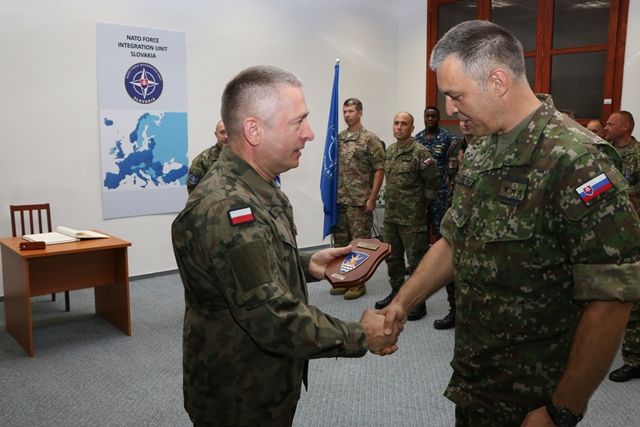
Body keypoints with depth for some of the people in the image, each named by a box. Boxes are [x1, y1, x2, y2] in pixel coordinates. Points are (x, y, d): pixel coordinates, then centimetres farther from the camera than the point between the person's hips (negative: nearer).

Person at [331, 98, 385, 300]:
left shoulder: (370, 139, -6)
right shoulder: (338, 138, 11)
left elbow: (379, 170, -9)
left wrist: (372, 198, -14)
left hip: (360, 201, -6)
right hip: (339, 200, 6)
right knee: (340, 241, 12)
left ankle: (359, 283, 12)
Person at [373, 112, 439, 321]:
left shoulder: (420, 153, -12)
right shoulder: (389, 151, 10)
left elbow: (432, 184, -9)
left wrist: (420, 206, -3)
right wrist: (392, 202, 15)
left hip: (412, 218, -7)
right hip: (390, 215, 7)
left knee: (416, 259, 1)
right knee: (392, 257, 17)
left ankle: (418, 303, 12)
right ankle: (396, 293, 33)